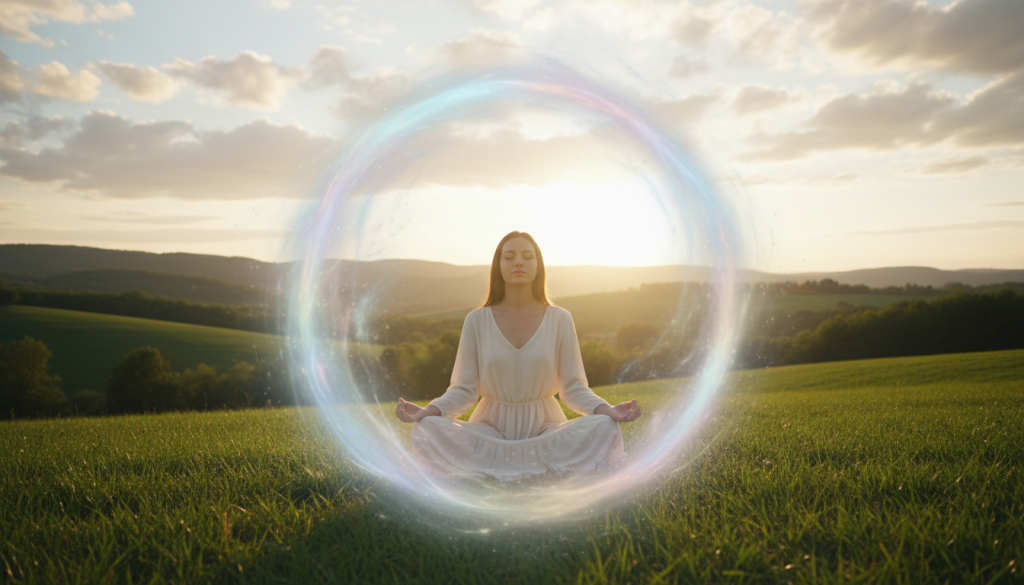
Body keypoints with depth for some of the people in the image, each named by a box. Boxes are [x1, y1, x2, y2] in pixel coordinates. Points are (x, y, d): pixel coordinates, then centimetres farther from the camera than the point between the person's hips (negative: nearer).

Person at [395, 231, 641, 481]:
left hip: (545, 427, 0)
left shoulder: (560, 319, 1)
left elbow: (573, 388, -1)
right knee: (427, 429, -29)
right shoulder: (477, 320, 1)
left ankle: (495, 464, -23)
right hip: (491, 428, 0)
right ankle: (546, 465, -23)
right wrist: (428, 411, -20)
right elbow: (464, 389, -1)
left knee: (605, 429, -29)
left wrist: (608, 410, -20)